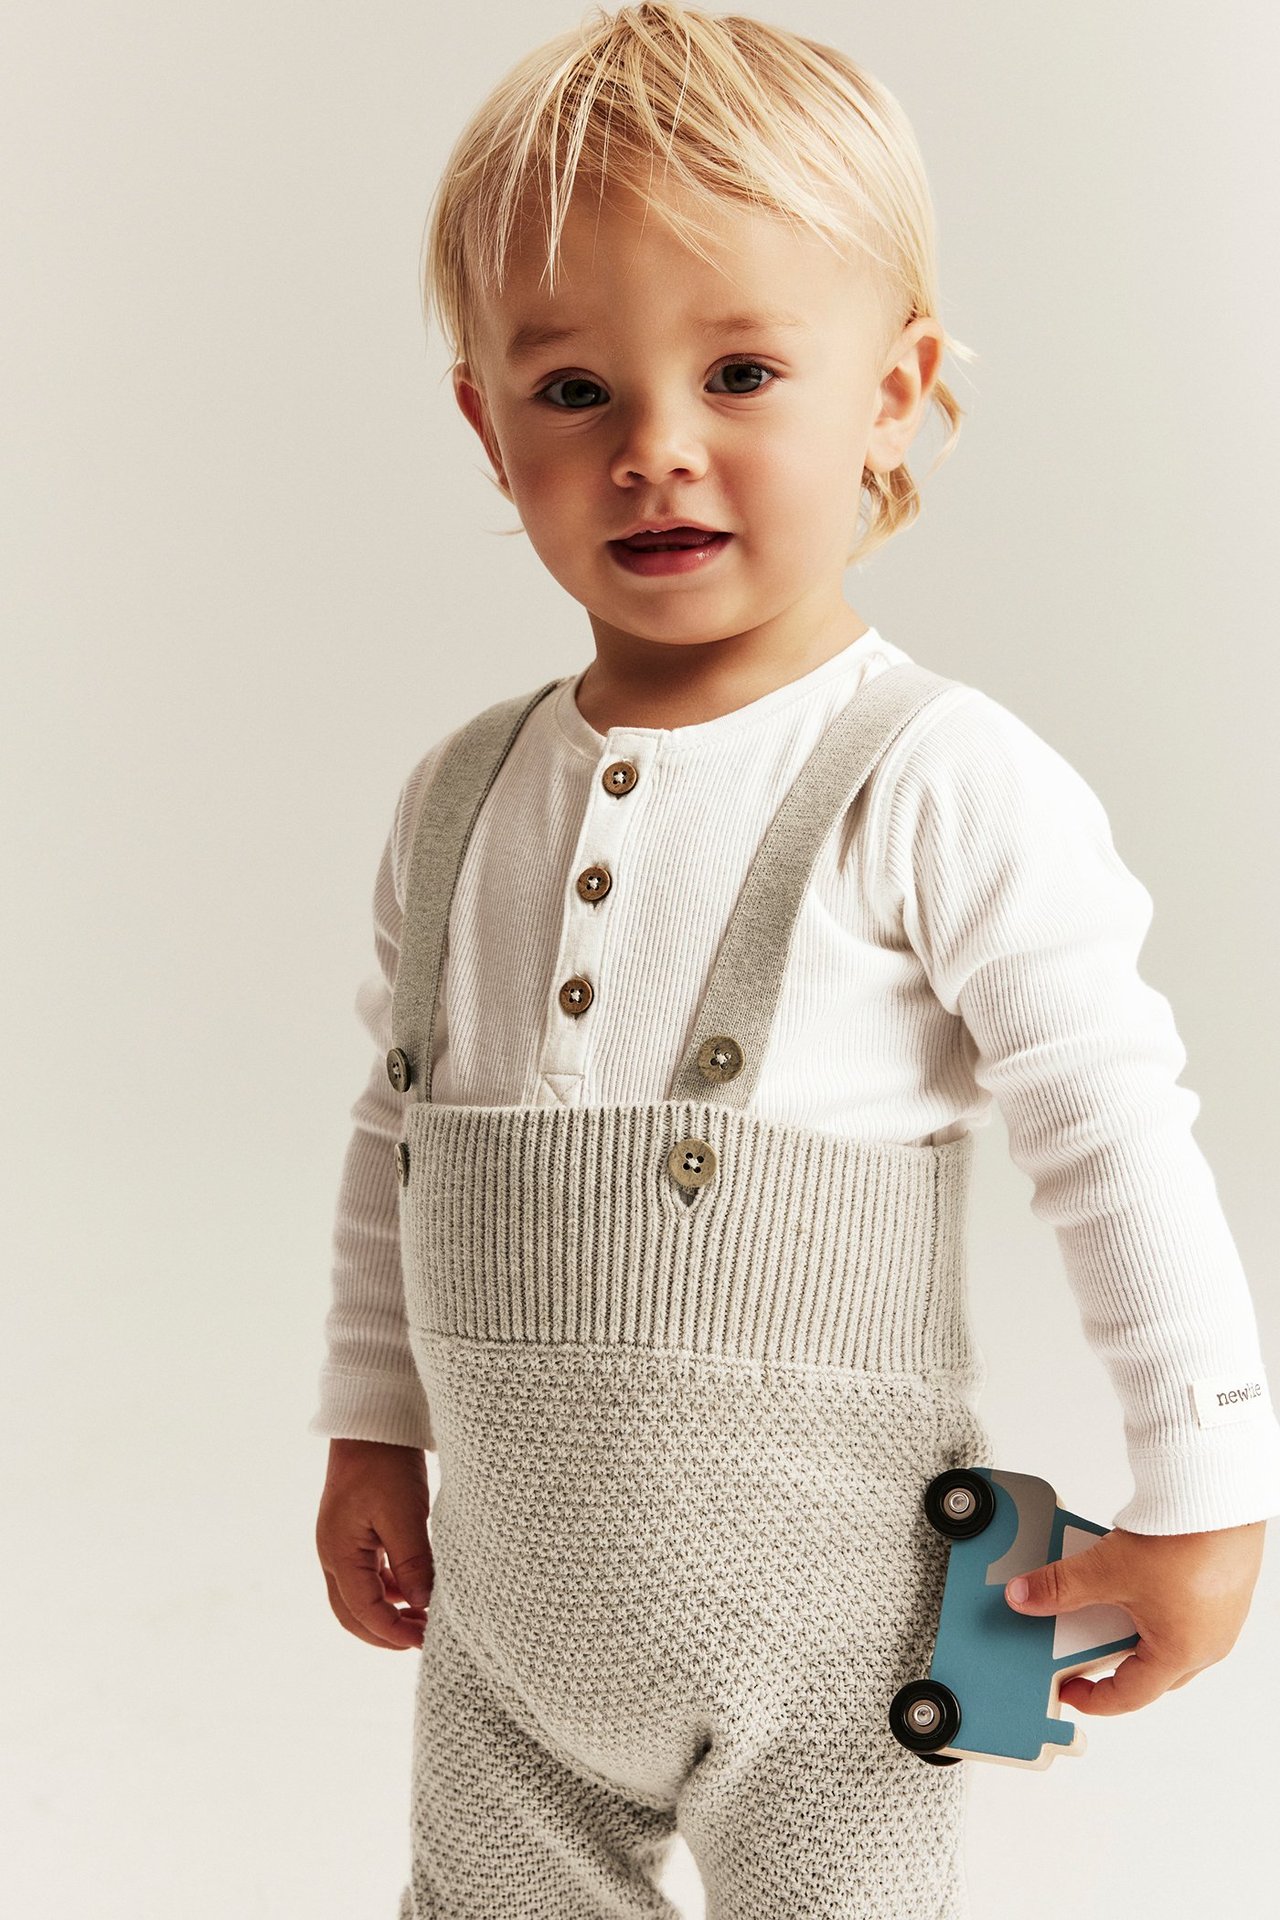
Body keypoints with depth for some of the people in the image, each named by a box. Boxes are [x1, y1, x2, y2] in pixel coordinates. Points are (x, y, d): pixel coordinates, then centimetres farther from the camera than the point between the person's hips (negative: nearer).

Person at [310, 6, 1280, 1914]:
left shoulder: (944, 788, -16)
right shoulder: (460, 801, 1)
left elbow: (1119, 1143, -14)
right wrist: (371, 1431, 13)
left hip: (824, 1616, -5)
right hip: (505, 1609, 5)